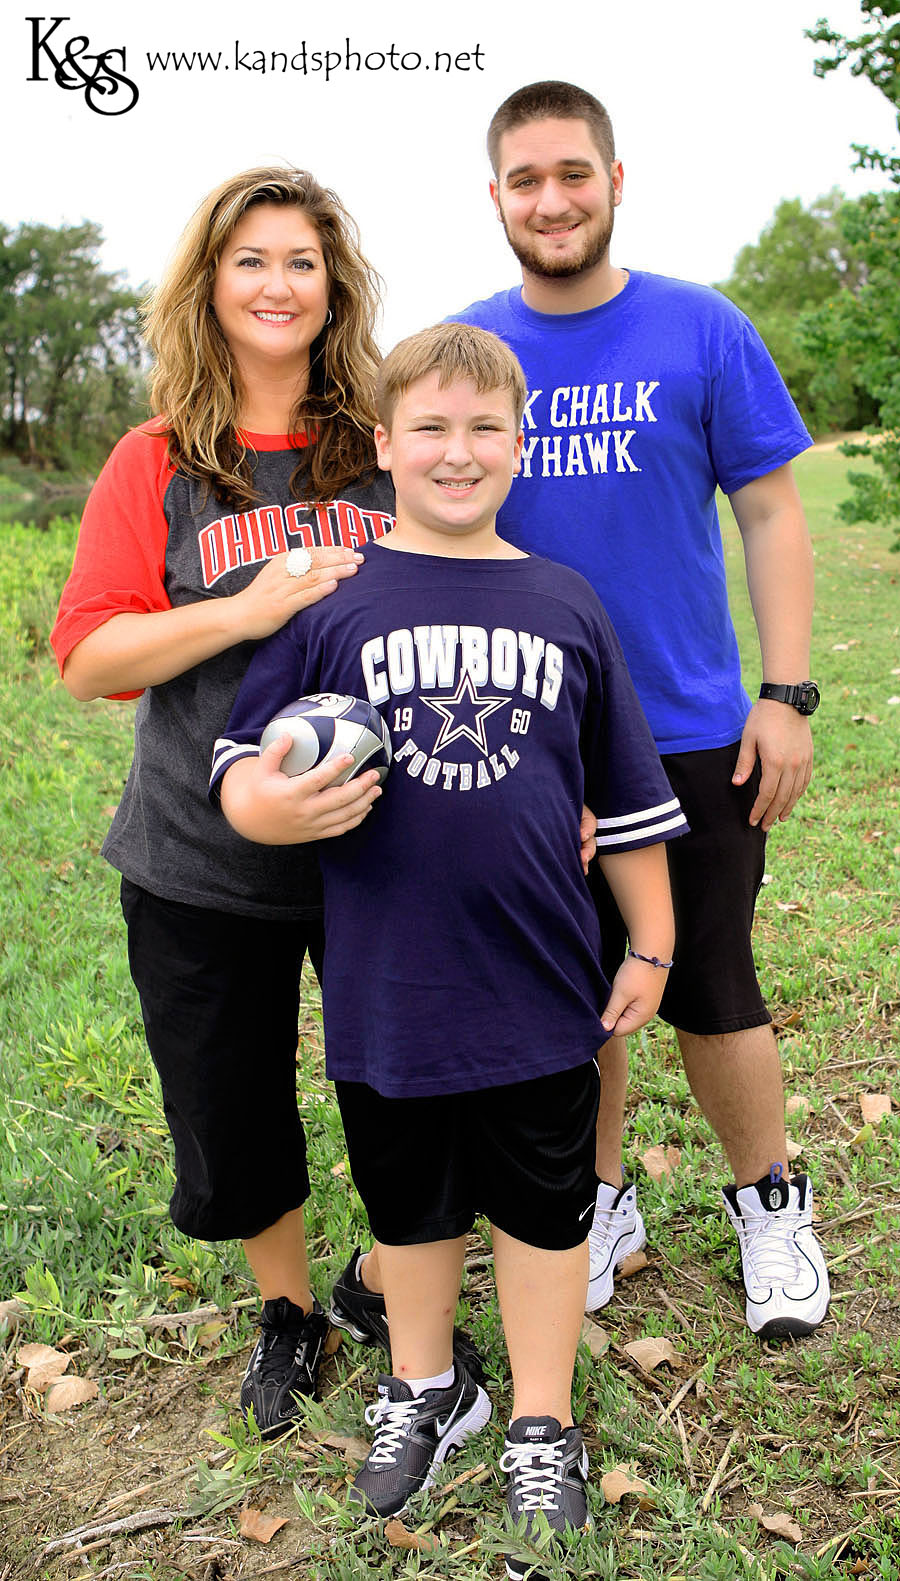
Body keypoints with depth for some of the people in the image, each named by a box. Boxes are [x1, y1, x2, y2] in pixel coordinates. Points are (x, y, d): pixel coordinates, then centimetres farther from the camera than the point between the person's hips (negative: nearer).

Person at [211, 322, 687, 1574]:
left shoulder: (564, 605, 0)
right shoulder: (333, 597, -5)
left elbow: (628, 798, 6)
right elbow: (244, 758, -5)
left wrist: (652, 946, 8)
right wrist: (266, 798, -28)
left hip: (540, 991, 1)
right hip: (387, 990, 0)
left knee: (543, 1207, 15)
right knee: (409, 1201, 20)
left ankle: (542, 1432, 37)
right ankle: (423, 1390, 45)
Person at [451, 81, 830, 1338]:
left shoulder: (701, 330, -3)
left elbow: (769, 517, -1)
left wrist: (787, 694, -7)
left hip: (690, 734, -2)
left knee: (711, 995, 7)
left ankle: (771, 1206, 31)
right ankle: (602, 1200, 35)